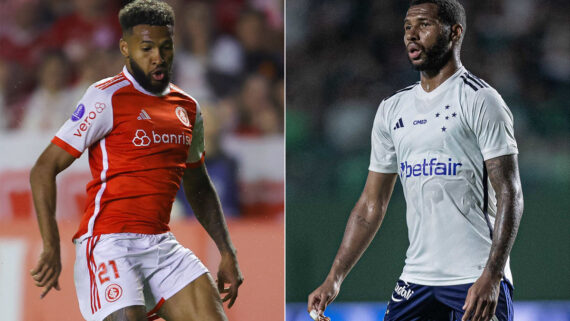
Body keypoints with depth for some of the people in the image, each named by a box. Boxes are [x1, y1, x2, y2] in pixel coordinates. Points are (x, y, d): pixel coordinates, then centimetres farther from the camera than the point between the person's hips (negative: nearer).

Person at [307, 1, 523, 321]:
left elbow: (509, 194, -11)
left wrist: (491, 277, -22)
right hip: (416, 279, 6)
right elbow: (371, 204, 18)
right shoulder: (393, 109, 15)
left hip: (476, 279, -6)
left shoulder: (480, 100, -4)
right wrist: (334, 279, 11)